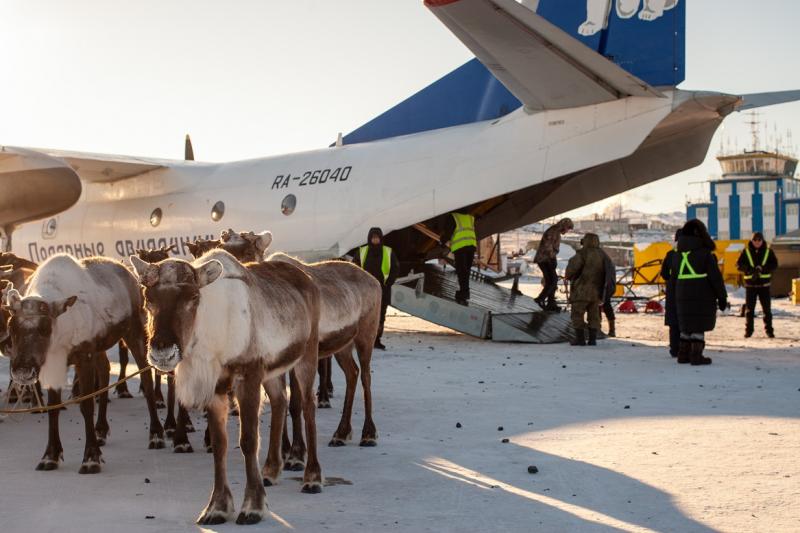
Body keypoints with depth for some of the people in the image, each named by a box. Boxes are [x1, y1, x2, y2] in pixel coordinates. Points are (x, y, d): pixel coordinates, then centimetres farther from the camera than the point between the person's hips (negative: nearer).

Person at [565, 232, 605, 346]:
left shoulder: (582, 253, -13)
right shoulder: (602, 255, 7)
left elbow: (572, 267, -15)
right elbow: (605, 273, 10)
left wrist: (568, 275, 7)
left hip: (582, 290, -6)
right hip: (596, 292, 6)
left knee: (577, 315, 1)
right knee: (594, 316, 10)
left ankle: (580, 339, -2)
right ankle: (592, 339, 8)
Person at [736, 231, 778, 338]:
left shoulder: (768, 251, 4)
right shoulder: (746, 251, 2)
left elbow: (774, 265, -3)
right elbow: (739, 265, -4)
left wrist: (761, 268, -17)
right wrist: (751, 270, -20)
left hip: (764, 283, 0)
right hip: (750, 284, 0)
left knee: (767, 308, 0)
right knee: (749, 308, 2)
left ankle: (769, 330, 6)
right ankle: (748, 330, 10)